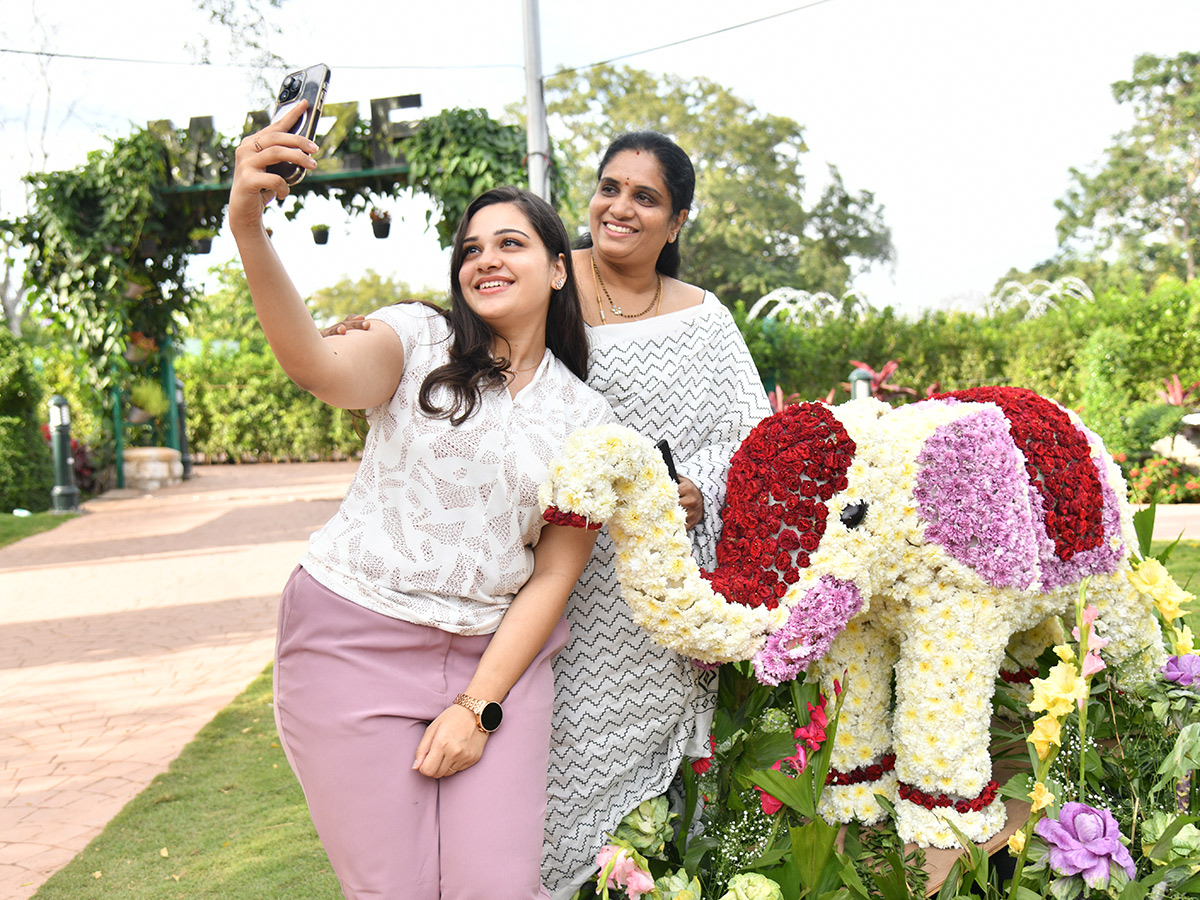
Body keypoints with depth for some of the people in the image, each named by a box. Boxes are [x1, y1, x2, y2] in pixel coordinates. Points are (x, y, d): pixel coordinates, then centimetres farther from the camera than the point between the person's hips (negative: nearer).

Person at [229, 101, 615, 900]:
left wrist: (478, 706, -8)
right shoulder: (419, 340, -2)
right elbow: (323, 368, -26)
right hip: (356, 641, -2)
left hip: (497, 653, 2)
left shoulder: (584, 417, 6)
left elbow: (553, 578, 2)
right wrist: (249, 232, -42)